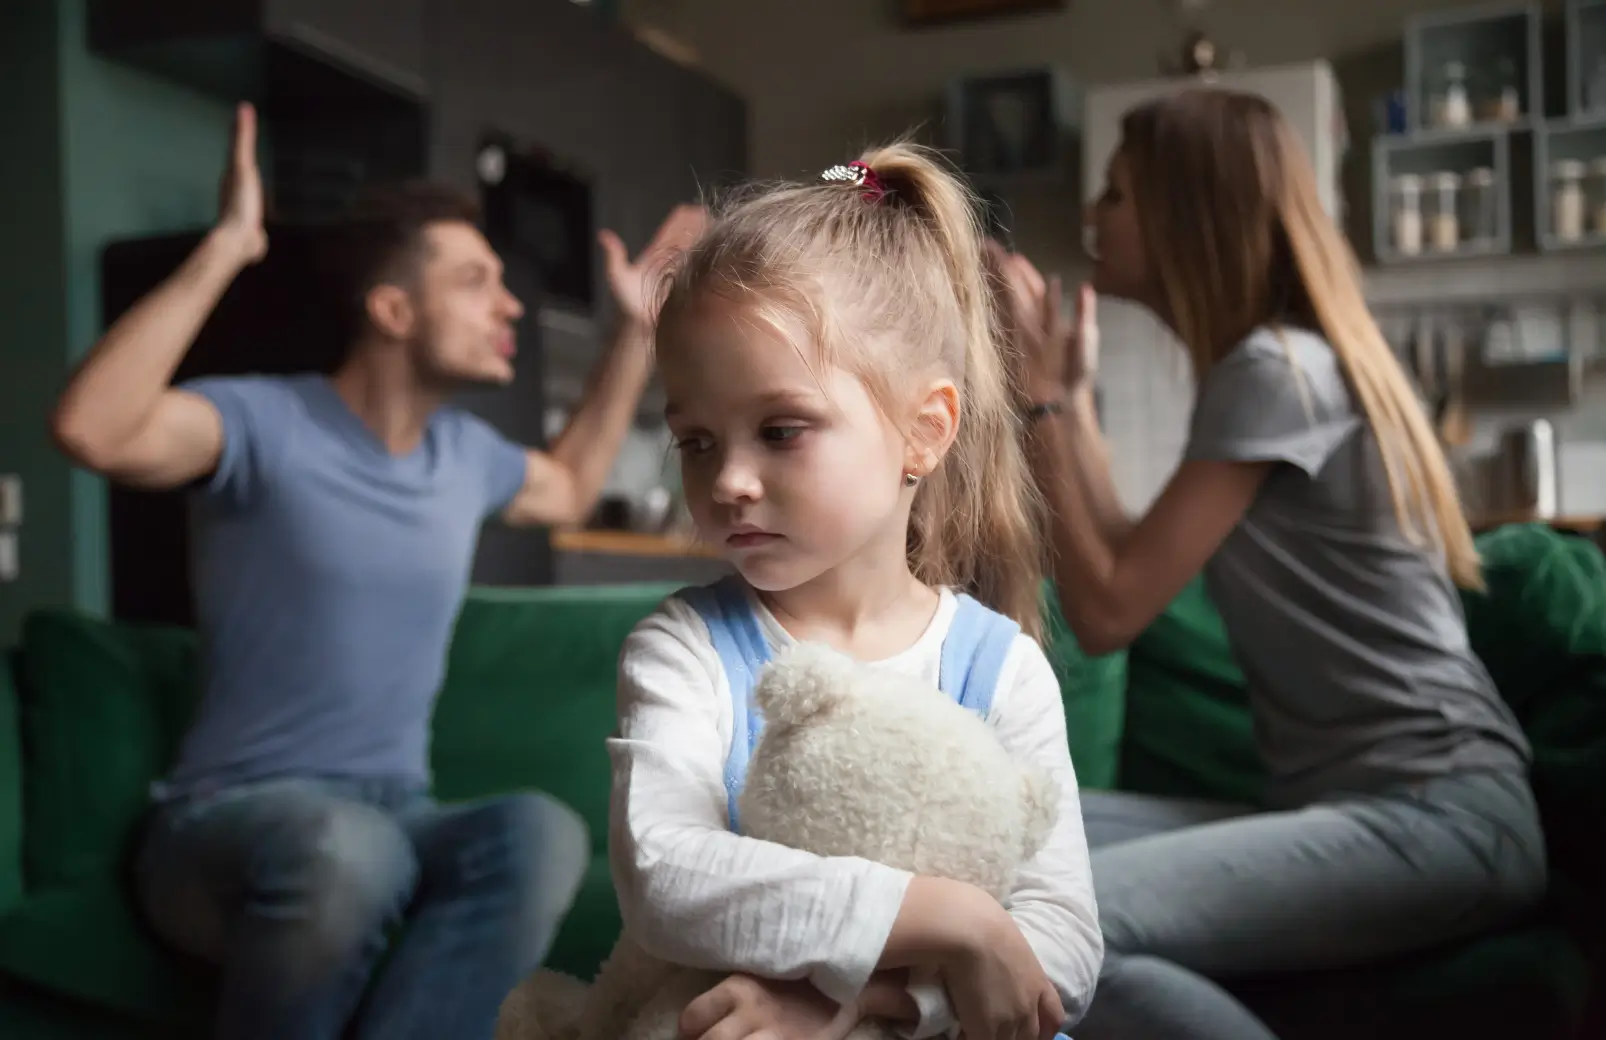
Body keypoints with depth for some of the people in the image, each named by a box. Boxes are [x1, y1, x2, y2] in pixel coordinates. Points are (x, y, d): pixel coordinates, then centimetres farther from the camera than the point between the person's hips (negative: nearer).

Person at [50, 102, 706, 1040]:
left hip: (396, 819, 5)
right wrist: (225, 250, -25)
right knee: (341, 850, -43)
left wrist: (639, 332, 29)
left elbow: (569, 489, 34)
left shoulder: (465, 449, 12)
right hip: (232, 819, -5)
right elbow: (95, 430, -29)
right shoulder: (269, 423, -9)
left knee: (543, 834, -31)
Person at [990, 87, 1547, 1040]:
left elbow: (1109, 611, -13)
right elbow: (1132, 571, 15)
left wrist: (1041, 394, -5)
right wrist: (1073, 393, 17)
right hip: (1353, 800, 9)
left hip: (1436, 811, -9)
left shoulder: (1275, 369, -12)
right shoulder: (1280, 363, 18)